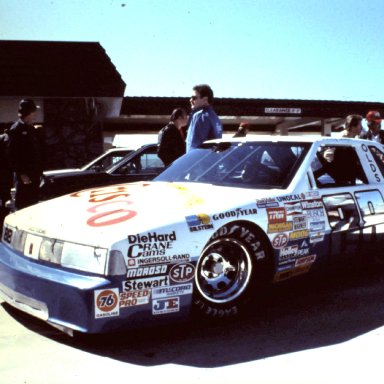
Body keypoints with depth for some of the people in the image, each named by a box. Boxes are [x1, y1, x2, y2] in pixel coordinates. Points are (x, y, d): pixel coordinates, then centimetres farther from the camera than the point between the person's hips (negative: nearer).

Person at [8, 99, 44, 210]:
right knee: (22, 204, -4)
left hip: (35, 173, 8)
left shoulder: (32, 129, 16)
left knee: (33, 202, 14)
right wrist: (21, 173, -19)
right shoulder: (16, 130, -10)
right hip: (24, 175, -8)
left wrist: (40, 170, 13)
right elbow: (13, 154, -16)